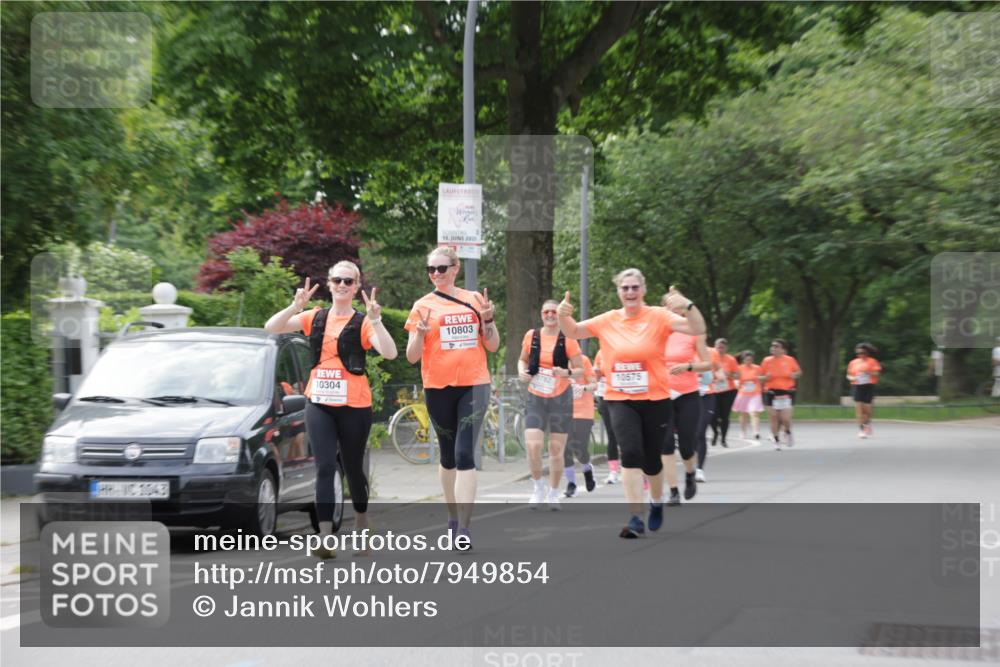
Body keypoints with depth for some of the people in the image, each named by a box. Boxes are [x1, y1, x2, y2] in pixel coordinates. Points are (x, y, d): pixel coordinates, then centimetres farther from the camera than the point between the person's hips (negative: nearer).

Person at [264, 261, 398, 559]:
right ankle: (325, 537, -14)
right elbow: (271, 328, 1)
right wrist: (295, 306, -13)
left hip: (354, 405, -2)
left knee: (353, 468, 11)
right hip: (319, 403, 2)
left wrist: (375, 320, -27)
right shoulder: (315, 318, 7)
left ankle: (362, 526, 33)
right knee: (325, 468, -8)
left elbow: (389, 353, -17)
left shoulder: (362, 323, -3)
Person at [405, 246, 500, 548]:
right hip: (438, 388, 0)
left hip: (474, 386, 0)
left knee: (465, 455, -11)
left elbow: (492, 346, 9)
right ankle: (453, 518, 29)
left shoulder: (474, 299, 6)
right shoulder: (423, 306, 1)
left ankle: (464, 529, -14)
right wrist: (420, 331, -19)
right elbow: (412, 357, -1)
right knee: (448, 456, 11)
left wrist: (488, 319, -7)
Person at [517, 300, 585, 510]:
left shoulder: (568, 339, -6)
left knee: (557, 449, 3)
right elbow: (522, 360, 16)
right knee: (532, 445, -15)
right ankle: (538, 485, 9)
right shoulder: (531, 336, 1)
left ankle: (553, 493, 21)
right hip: (536, 398, 1)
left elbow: (580, 369, -2)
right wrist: (522, 372, -5)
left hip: (561, 398, -1)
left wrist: (566, 373, -23)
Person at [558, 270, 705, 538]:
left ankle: (657, 503, 41)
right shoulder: (608, 321, 3)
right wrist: (563, 315, -9)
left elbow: (698, 330, -16)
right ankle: (636, 518, -14)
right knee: (630, 453, -17)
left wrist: (688, 306, -36)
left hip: (655, 400, -1)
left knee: (651, 460, 10)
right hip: (620, 400, 1)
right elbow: (572, 332, 13)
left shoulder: (658, 317, -6)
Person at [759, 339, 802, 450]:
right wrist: (765, 377, -12)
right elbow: (761, 377, 11)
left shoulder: (790, 360, 1)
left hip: (786, 393, -1)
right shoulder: (767, 360, 3)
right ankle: (777, 441, 14)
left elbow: (798, 372, 14)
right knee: (774, 418, 0)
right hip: (771, 393, 1)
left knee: (785, 419, -8)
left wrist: (794, 375, -8)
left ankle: (788, 433, 26)